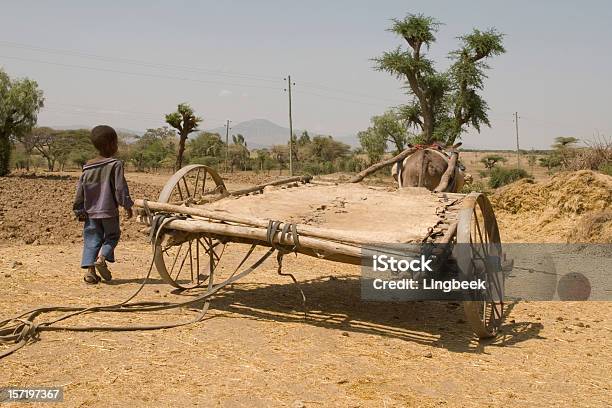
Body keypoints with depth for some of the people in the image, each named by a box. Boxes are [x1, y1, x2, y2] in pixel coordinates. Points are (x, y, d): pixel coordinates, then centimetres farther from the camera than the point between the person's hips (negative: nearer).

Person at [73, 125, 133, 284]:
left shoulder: (87, 167, 6)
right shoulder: (115, 165, -9)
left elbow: (80, 191, 9)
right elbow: (120, 188, -12)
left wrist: (80, 211, 16)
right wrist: (127, 206, -2)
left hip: (91, 212, 4)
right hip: (109, 211, -4)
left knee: (92, 240, 9)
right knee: (112, 236, 14)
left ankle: (89, 269, -1)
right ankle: (102, 258, -9)